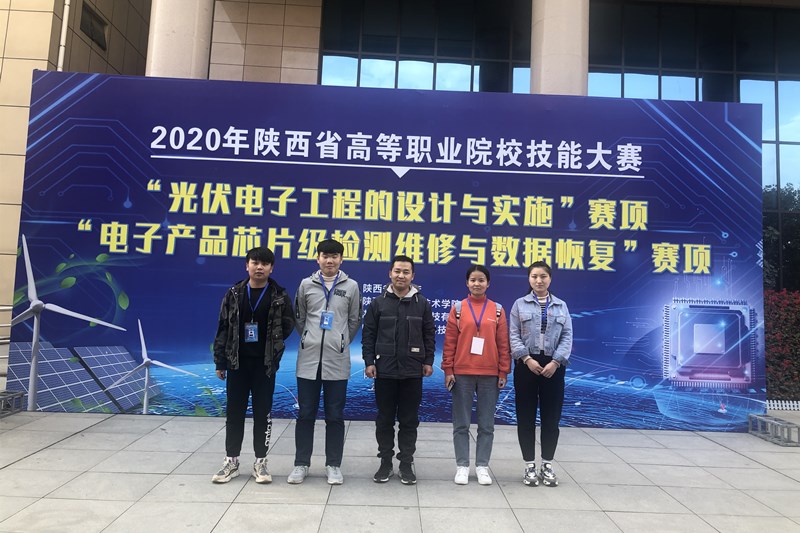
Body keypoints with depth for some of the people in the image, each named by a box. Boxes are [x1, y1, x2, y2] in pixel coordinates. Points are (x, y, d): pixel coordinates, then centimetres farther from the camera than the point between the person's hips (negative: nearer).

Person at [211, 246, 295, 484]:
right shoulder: (234, 294, 2)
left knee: (263, 413, 6)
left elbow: (287, 326, 2)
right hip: (237, 361, 2)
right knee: (234, 412, 9)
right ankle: (231, 461, 22)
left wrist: (272, 346, -4)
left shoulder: (279, 296, -3)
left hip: (265, 363, -1)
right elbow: (224, 328, 3)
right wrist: (220, 361, 1)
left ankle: (261, 461, 18)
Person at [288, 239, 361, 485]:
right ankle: (301, 464, 20)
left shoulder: (351, 286, 2)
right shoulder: (306, 284, 4)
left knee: (335, 416, 6)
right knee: (305, 414, 8)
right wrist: (309, 341, 12)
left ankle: (334, 465, 18)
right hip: (308, 359, 1)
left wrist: (341, 343, 9)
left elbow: (354, 321, 10)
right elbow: (299, 318, 14)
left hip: (337, 361, -1)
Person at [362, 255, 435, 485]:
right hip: (384, 371, 0)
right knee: (385, 420, 8)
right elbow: (368, 335, 3)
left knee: (409, 420, 7)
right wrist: (369, 362, -4)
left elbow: (429, 335, 7)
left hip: (412, 371, 0)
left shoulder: (422, 303, 4)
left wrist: (428, 361, 2)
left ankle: (406, 463, 19)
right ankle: (385, 462, 21)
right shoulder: (378, 303, 3)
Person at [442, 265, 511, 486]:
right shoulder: (458, 308, 2)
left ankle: (482, 466, 19)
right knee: (461, 424, 5)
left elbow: (503, 343, 5)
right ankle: (462, 466, 16)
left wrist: (503, 372, 1)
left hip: (490, 375, 1)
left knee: (486, 425, 7)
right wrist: (448, 370, -4)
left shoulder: (497, 310, 5)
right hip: (462, 373, -1)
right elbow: (449, 342, 1)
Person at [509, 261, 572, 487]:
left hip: (553, 366, 1)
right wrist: (527, 359, -14)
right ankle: (530, 465, 15)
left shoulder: (561, 306, 10)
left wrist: (556, 362, -10)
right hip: (527, 364, -1)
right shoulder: (520, 304, 6)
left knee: (551, 416, 6)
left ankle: (547, 464, 20)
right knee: (526, 416, 3)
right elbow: (514, 336, -1)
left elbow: (567, 336, 3)